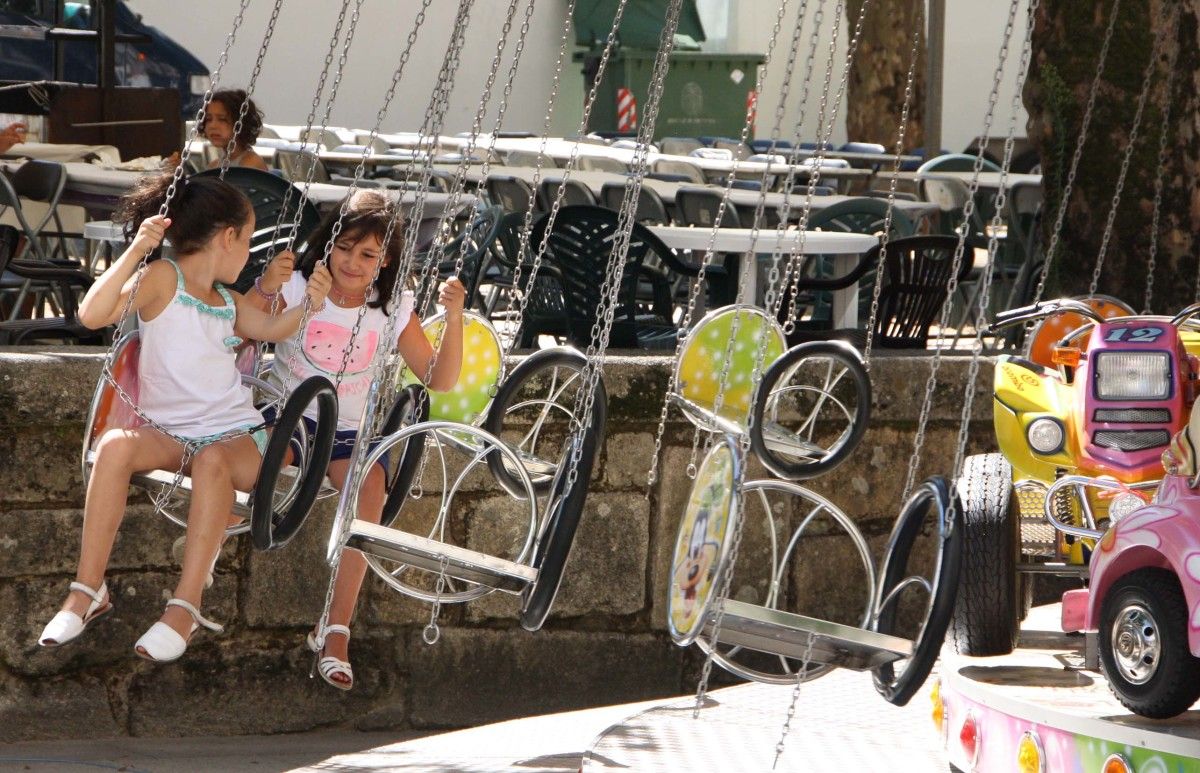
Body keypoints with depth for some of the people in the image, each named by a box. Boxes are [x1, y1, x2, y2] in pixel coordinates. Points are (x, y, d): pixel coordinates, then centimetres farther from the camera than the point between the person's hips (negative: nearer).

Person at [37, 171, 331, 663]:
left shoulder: (228, 303, 19)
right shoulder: (163, 278, 1)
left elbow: (271, 329, 31)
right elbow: (92, 315, -13)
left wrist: (306, 305, 10)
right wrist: (135, 252, -21)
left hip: (236, 435, 3)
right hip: (167, 433, -3)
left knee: (213, 460, -33)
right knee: (116, 445, -33)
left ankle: (186, 605, -38)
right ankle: (88, 589, -27)